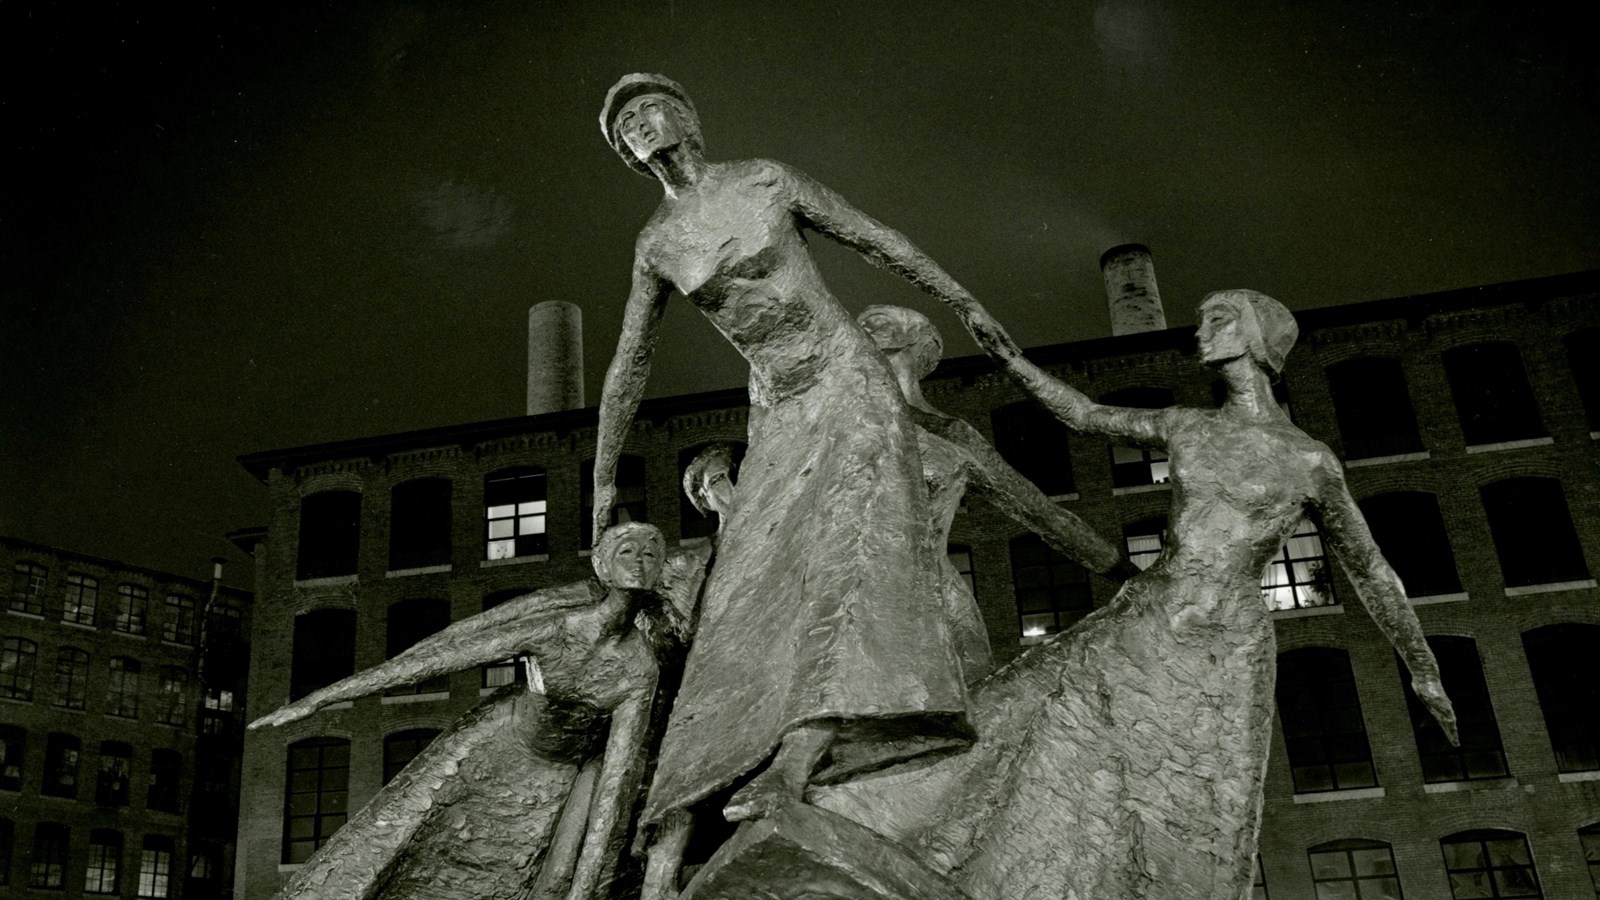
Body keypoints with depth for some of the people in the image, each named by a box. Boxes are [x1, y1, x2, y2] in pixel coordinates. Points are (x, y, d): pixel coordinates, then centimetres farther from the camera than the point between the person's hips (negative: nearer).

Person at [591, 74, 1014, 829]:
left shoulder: (765, 180, -2)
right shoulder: (656, 244, 7)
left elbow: (878, 241, 7)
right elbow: (628, 364, 14)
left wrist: (967, 306, 10)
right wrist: (604, 476, 16)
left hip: (846, 376, -4)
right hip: (778, 410, 4)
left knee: (846, 531, -26)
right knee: (764, 569, -11)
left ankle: (796, 756, -39)